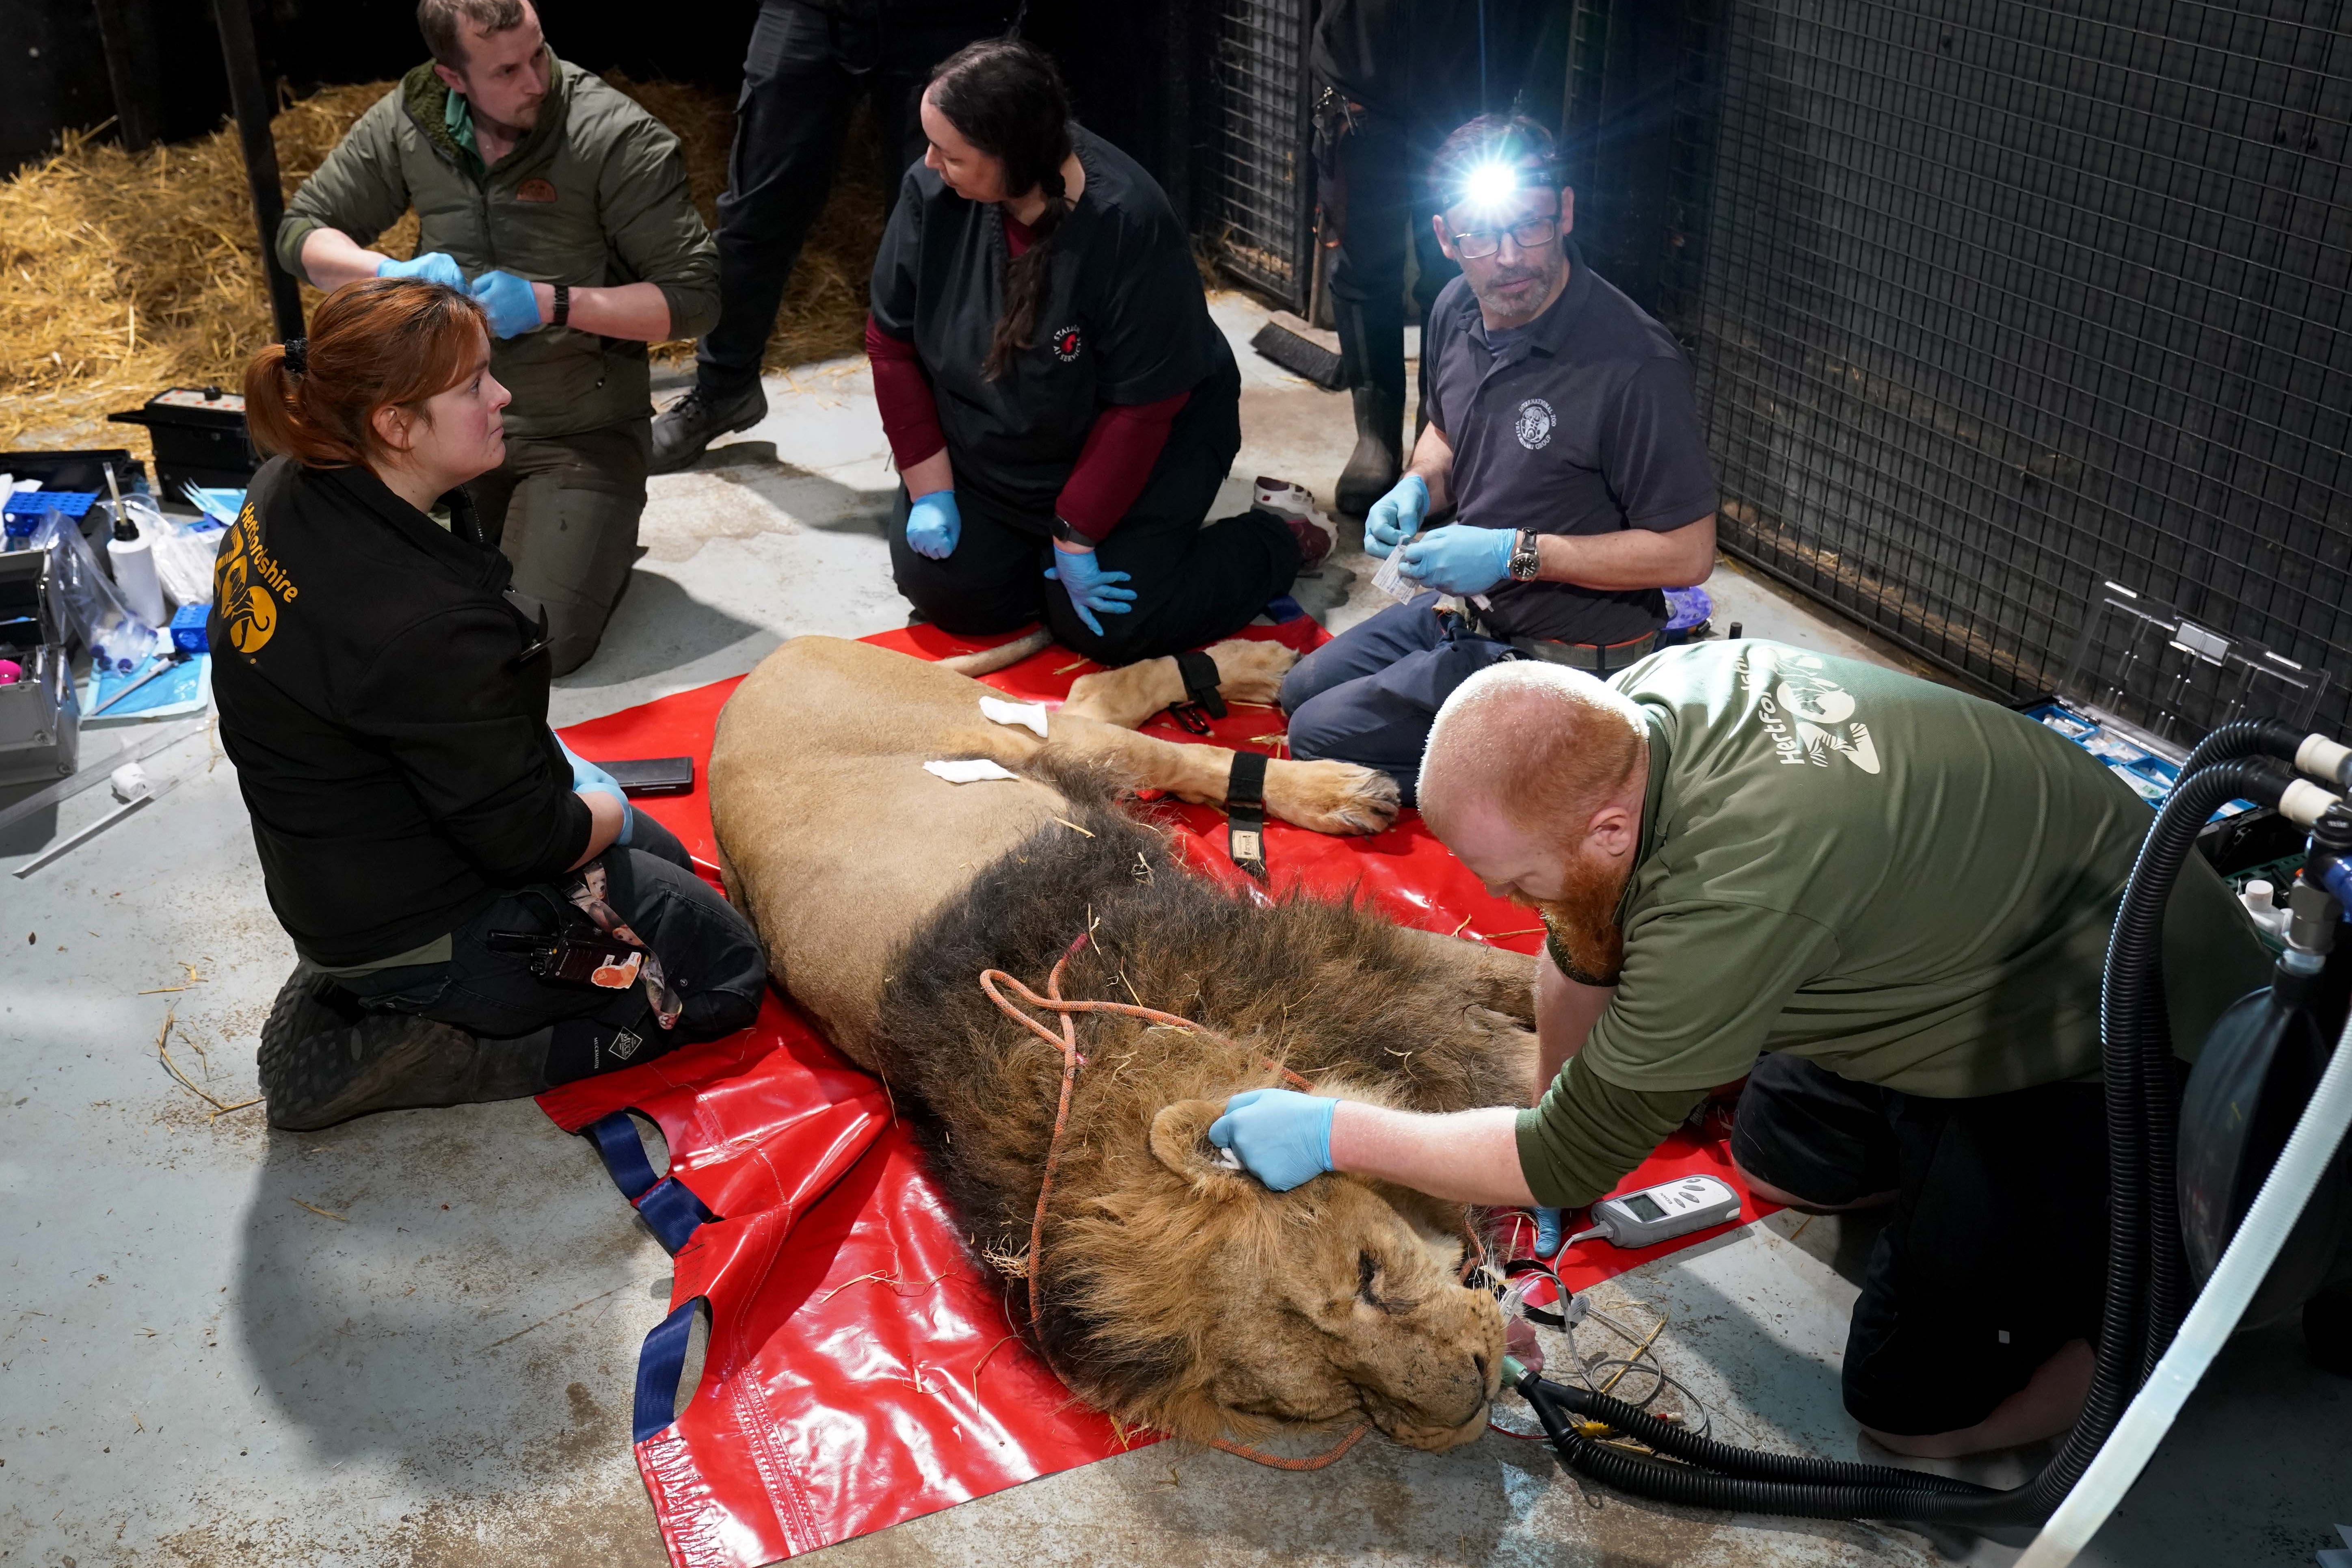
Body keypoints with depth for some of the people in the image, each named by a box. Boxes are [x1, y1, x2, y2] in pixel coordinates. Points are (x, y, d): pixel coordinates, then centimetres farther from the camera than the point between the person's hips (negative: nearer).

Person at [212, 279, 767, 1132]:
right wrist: (608, 811, -3)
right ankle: (379, 1057, -1)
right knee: (724, 970, 5)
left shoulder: (286, 495, -6)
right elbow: (529, 837, -24)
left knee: (663, 858, 27)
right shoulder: (426, 623, -36)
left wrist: (558, 765, 4)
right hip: (421, 927, -9)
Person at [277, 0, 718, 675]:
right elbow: (301, 233, 4)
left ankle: (598, 530, 15)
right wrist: (393, 272, -17)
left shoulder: (616, 137, -17)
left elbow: (693, 296, -16)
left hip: (583, 431, -4)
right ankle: (501, 520, 23)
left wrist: (551, 305, -26)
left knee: (543, 644, -16)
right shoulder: (410, 121, -4)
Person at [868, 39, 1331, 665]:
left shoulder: (1131, 226, -31)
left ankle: (1278, 544, 10)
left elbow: (1142, 406, -24)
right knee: (944, 592, -7)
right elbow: (892, 340, -7)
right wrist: (930, 491, -9)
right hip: (983, 450, 5)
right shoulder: (933, 191, -18)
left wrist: (1076, 536, -21)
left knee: (1102, 626, -14)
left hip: (1133, 454, -4)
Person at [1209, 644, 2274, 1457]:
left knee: (1914, 1406, -3)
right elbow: (1581, 957, 3)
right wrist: (1558, 1130, 12)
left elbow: (1572, 1159, -24)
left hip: (2120, 1058, -8)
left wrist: (1334, 1134, -18)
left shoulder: (1735, 881, -39)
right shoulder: (1623, 713, -15)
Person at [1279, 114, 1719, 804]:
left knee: (1320, 737, -12)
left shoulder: (1636, 365, -27)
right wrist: (1419, 486, -5)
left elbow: (1688, 554, -23)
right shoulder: (1456, 311, -3)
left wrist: (1516, 554, -26)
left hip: (1565, 656, -9)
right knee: (1302, 691, 19)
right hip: (1465, 609, 9)